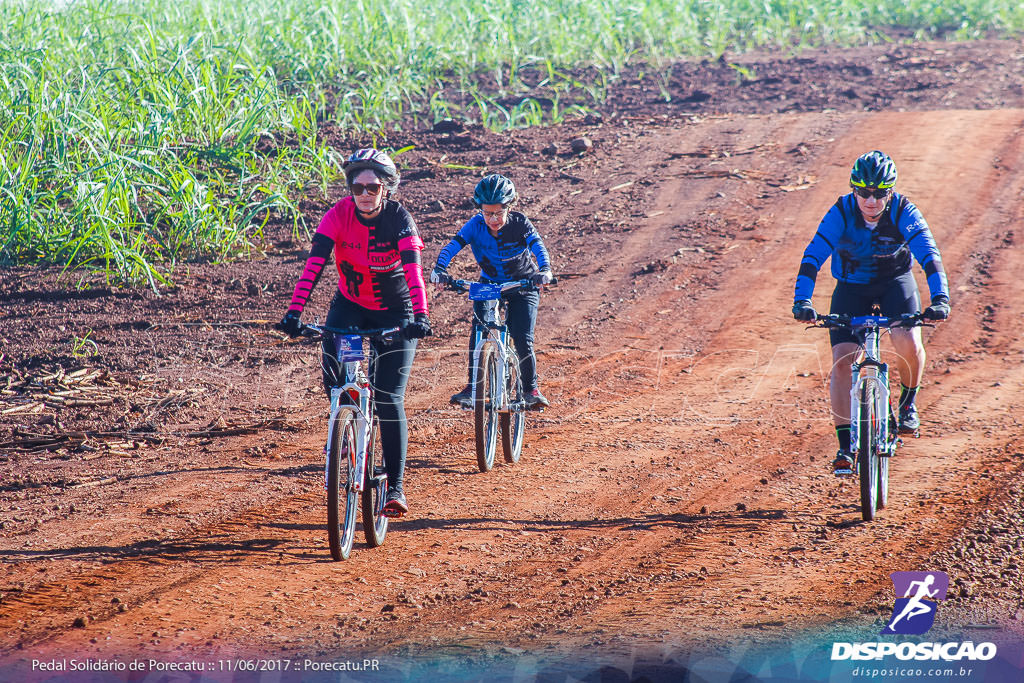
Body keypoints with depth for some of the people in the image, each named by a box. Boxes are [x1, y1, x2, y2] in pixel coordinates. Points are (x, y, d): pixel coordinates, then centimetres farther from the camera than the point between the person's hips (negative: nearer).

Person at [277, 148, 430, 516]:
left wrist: (419, 315, -48)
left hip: (394, 312, -2)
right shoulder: (340, 214, -17)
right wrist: (294, 310, -38)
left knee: (390, 399, -9)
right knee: (333, 374, -24)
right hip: (351, 305, 2)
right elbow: (314, 263, -26)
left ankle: (395, 487, -2)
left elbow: (413, 268, -33)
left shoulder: (399, 219, -21)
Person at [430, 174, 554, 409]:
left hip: (523, 286, -2)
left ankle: (531, 389, 3)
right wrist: (440, 267, -46)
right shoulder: (476, 225, -16)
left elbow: (538, 246, -33)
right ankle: (472, 388, -10)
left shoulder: (519, 223, -20)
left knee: (523, 340, -15)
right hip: (489, 284, 2)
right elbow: (453, 245, -27)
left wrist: (544, 270, -53)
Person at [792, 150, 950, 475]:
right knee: (842, 360, -15)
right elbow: (812, 257, -30)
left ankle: (908, 400, 6)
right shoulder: (841, 213, -24)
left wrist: (940, 298, -48)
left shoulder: (903, 213, -24)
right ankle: (845, 446, -6)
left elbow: (930, 256, -33)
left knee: (908, 342, -26)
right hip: (851, 286, 0)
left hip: (895, 281, 0)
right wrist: (801, 302, -43)